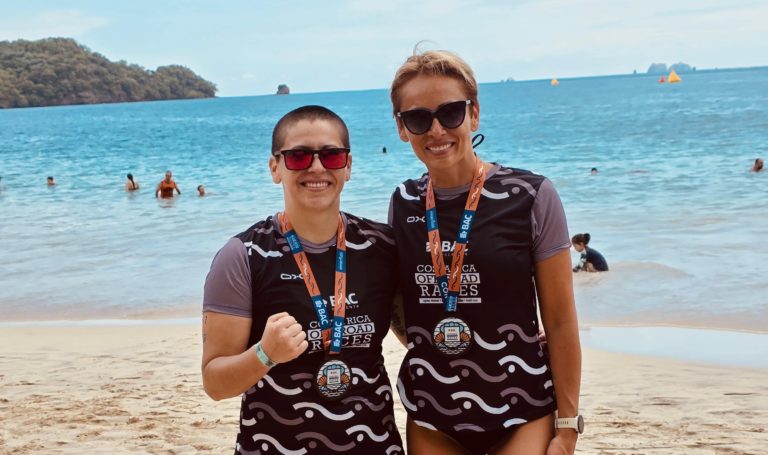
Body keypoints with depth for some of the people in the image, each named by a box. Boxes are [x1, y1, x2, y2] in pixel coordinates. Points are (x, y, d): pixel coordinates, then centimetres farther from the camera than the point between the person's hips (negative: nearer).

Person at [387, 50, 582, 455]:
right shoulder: (404, 203, 1)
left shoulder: (531, 197, -9)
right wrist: (429, 347, 0)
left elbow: (560, 322, -5)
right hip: (430, 414, 3)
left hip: (519, 410, -3)